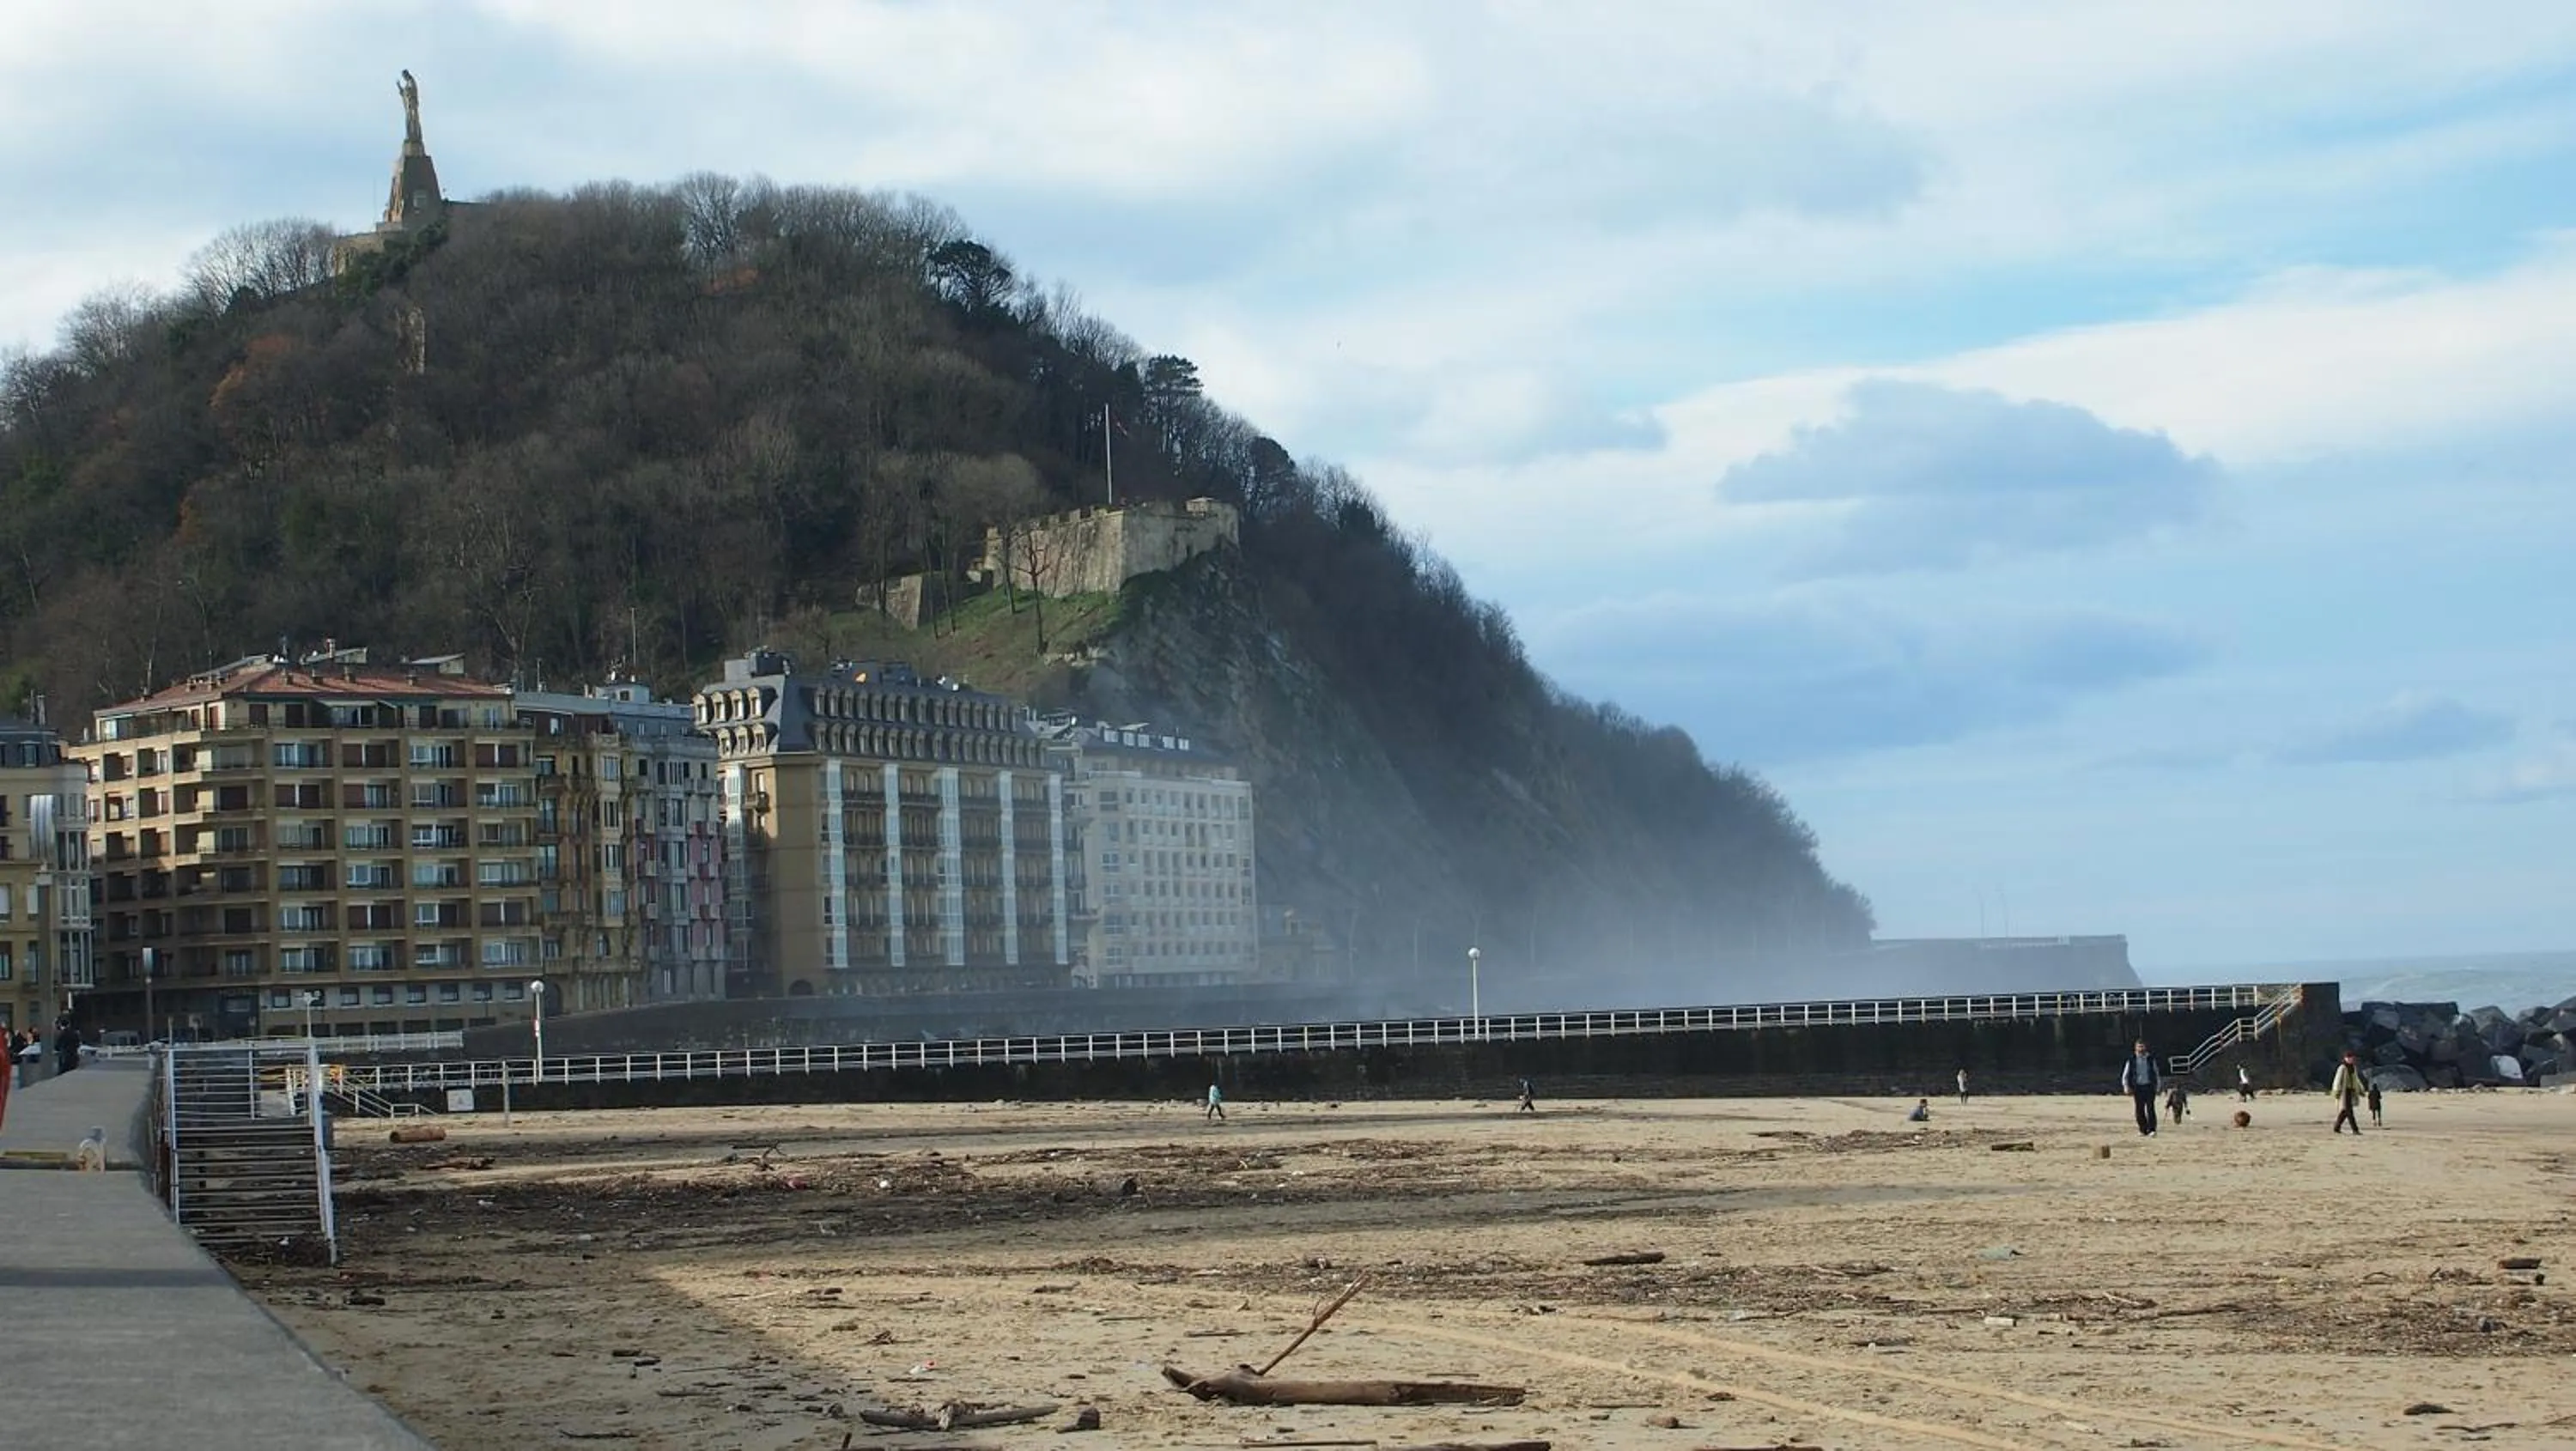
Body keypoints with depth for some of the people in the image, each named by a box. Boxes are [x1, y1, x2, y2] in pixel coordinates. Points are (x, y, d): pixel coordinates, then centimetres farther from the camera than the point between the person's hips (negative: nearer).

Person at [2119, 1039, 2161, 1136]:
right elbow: (2125, 1075, 6)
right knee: (2139, 1110, 2)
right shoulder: (2132, 1060, 2)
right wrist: (2126, 1086, -5)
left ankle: (2151, 1130, -12)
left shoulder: (2151, 1059, 6)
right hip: (2137, 1087, 0)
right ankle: (2143, 1130, 12)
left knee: (2150, 1109, -10)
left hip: (2149, 1086, 0)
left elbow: (2156, 1073, 16)